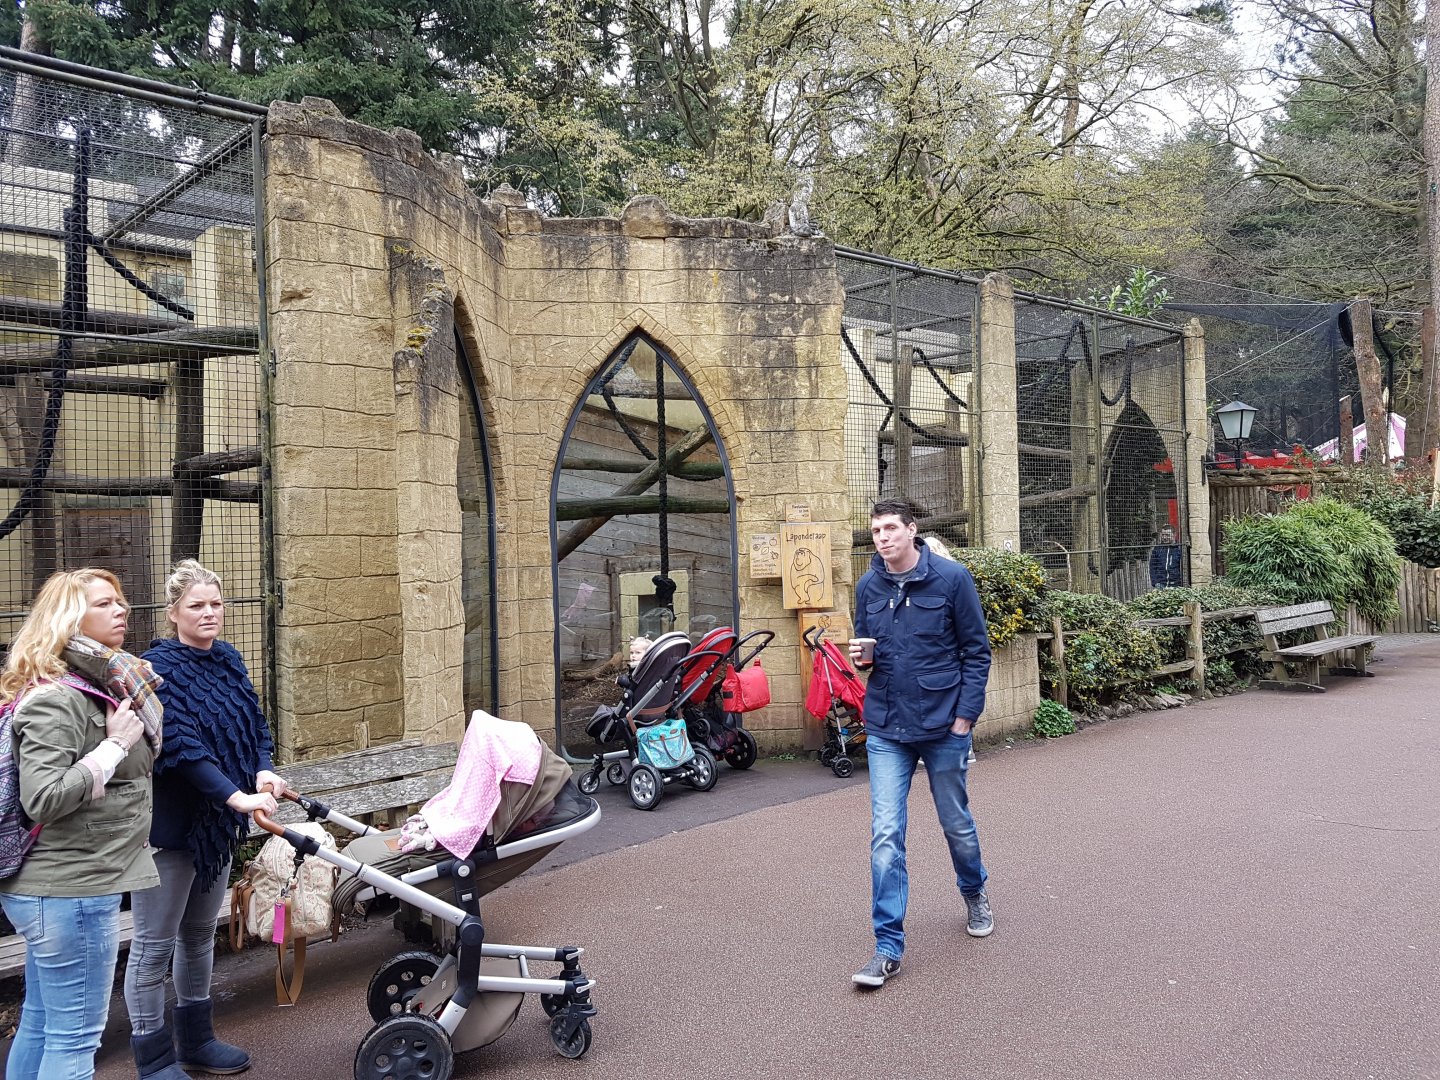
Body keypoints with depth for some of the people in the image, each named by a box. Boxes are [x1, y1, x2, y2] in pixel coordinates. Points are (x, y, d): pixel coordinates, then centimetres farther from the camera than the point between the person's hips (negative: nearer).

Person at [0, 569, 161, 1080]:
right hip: (71, 889, -10)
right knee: (75, 1037, 1)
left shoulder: (99, 684, 12)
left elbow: (145, 758, 17)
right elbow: (42, 800, -26)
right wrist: (115, 745, -20)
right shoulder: (56, 699, -19)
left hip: (53, 889, 10)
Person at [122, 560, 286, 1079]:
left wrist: (264, 770, -10)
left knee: (199, 934, 20)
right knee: (155, 944, 5)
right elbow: (180, 745, -27)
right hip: (168, 822, -8)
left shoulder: (227, 659, 5)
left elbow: (254, 721, 9)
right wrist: (236, 796, -34)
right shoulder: (159, 667, -17)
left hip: (216, 821, 8)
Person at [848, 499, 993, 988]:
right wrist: (859, 656, -9)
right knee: (885, 836, -3)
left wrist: (965, 715, -10)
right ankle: (888, 947, 5)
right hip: (886, 731, 2)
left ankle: (974, 894, 46)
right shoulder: (868, 587, 2)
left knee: (957, 824, 17)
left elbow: (976, 650, -5)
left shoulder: (952, 578, -9)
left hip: (943, 727, -2)